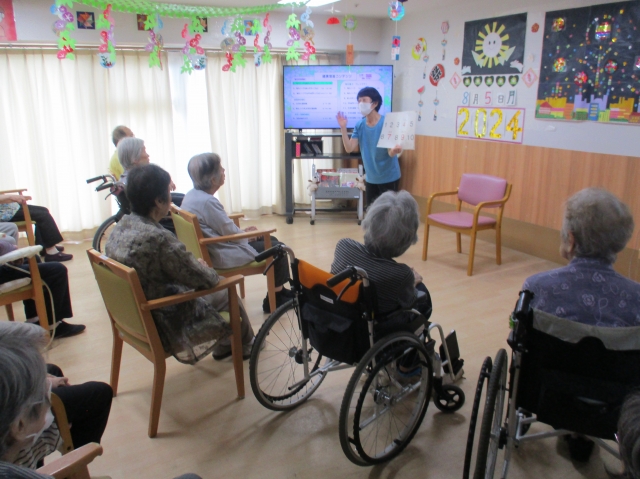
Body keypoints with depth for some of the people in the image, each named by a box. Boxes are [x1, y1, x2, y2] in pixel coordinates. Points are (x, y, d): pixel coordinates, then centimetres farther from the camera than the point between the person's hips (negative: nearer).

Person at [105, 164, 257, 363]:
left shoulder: (120, 227, -6)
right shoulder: (158, 238, -33)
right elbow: (203, 281, -22)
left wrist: (196, 266, 5)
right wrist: (209, 271, -1)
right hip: (165, 326, -8)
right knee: (228, 296, 15)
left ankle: (223, 346, 43)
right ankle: (245, 346, 42)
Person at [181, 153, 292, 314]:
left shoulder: (192, 195, 3)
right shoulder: (207, 201, -27)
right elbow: (231, 233, -19)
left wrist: (243, 231, 6)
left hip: (215, 248, 10)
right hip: (223, 255, -10)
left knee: (271, 240, 18)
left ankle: (279, 289, 26)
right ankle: (274, 298, 11)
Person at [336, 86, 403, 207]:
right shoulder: (360, 125, 0)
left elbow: (390, 152, -18)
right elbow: (349, 148, -7)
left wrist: (394, 150, -43)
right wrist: (343, 128, -17)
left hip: (389, 177, -6)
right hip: (371, 178, 6)